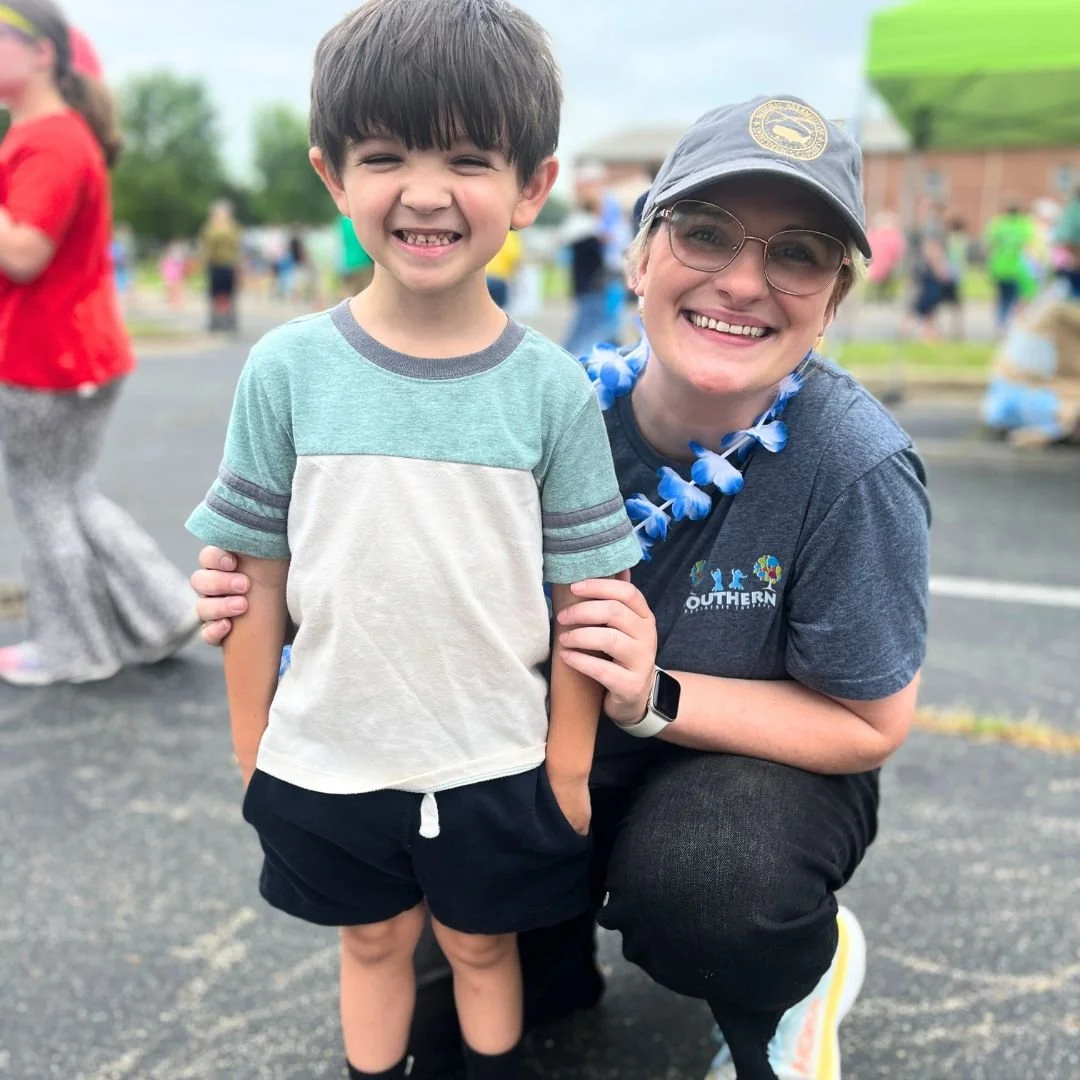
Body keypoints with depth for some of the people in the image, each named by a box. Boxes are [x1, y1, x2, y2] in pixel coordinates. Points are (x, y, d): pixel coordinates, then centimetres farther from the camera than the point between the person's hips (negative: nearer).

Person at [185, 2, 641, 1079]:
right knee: (371, 941, 22)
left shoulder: (554, 390, -11)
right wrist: (251, 749, 3)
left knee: (482, 944, 20)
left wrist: (570, 763, -2)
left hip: (496, 764, -1)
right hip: (327, 758, 1)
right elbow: (257, 577, -3)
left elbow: (582, 594, -6)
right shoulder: (287, 371, -10)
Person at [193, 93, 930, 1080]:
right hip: (561, 759, 3)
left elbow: (870, 726, -16)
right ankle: (554, 954, 29)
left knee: (693, 884, -35)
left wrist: (658, 697, -32)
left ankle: (805, 977, 2)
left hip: (762, 766, -3)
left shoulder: (856, 470, -27)